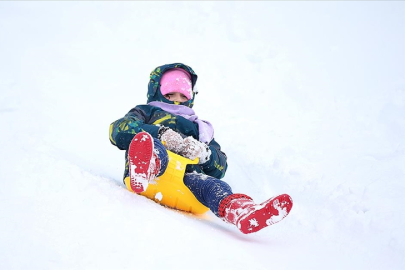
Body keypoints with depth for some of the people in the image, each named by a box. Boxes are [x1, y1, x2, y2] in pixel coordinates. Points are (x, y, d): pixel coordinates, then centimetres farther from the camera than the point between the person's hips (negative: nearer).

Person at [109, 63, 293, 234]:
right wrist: (161, 134, -6)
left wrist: (204, 153, 1)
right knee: (149, 143, -36)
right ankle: (146, 168, -75)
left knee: (210, 184, -35)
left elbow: (220, 168, 27)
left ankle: (240, 211, -70)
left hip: (187, 175, 2)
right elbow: (118, 129, 9)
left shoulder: (198, 127, 43)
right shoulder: (147, 113, 35)